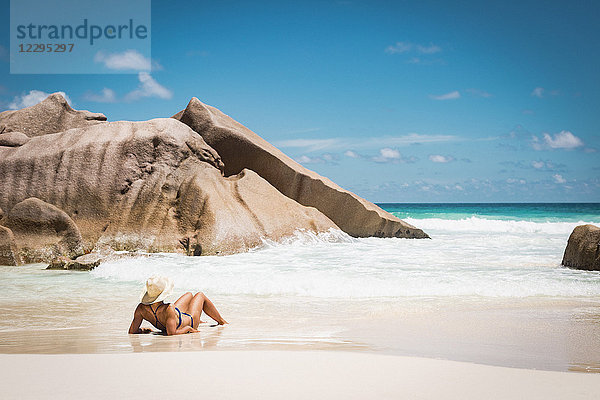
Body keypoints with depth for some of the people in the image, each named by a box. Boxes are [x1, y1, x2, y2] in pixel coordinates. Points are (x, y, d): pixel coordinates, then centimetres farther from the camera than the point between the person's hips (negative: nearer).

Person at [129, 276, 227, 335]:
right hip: (190, 322, -6)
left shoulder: (141, 308, -32)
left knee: (189, 295, 30)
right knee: (200, 295, 21)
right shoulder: (168, 309, -49)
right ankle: (221, 321, 47)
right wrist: (187, 328, -32)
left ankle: (198, 321, 62)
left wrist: (143, 330, -7)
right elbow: (171, 332, -50)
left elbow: (132, 331, -27)